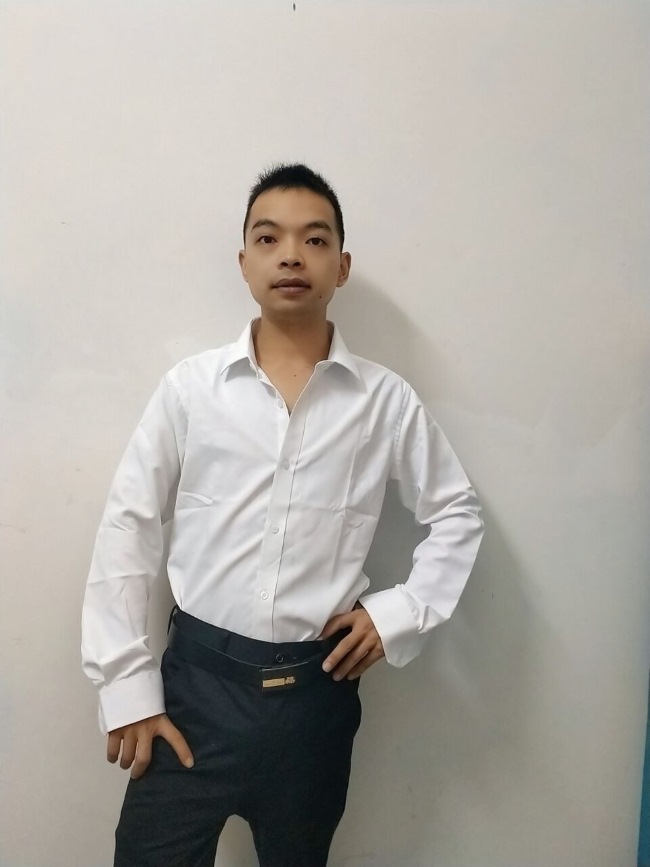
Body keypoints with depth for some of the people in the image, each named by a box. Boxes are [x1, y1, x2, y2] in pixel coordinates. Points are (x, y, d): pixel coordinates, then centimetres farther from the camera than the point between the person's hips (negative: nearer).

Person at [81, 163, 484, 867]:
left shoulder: (386, 401, -3)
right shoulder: (190, 386, -5)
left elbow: (457, 512, 8)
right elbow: (128, 527, -2)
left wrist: (402, 612, -4)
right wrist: (126, 685, -3)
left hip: (317, 688, 1)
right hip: (197, 678, -1)